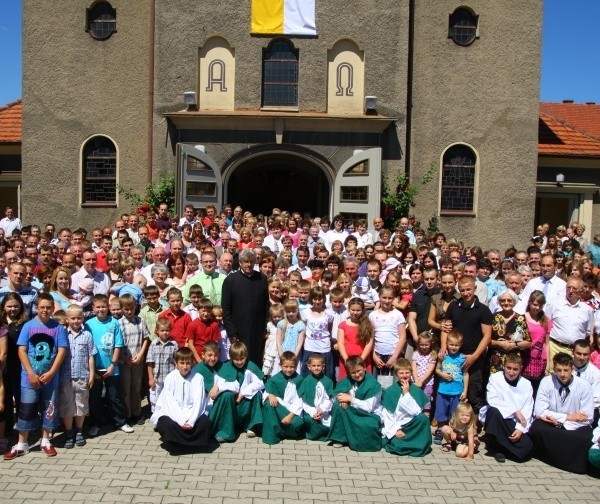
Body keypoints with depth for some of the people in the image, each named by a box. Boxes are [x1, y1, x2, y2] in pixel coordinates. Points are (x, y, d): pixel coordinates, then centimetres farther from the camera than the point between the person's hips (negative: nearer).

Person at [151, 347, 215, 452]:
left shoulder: (198, 377, -6)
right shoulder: (170, 378, -7)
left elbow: (198, 401, -10)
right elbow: (170, 403, -12)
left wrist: (191, 421, -24)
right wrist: (181, 421, -23)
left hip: (192, 413, 1)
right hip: (173, 413, -1)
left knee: (206, 423, -26)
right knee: (166, 424, -32)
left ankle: (182, 442, -3)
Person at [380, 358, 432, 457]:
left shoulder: (416, 390, 0)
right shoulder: (390, 391, -1)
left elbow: (416, 412, -13)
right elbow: (386, 415, -3)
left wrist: (406, 393, -15)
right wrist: (395, 430, -15)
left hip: (412, 426, 1)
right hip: (395, 427, -1)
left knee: (423, 418, -28)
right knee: (397, 446, -29)